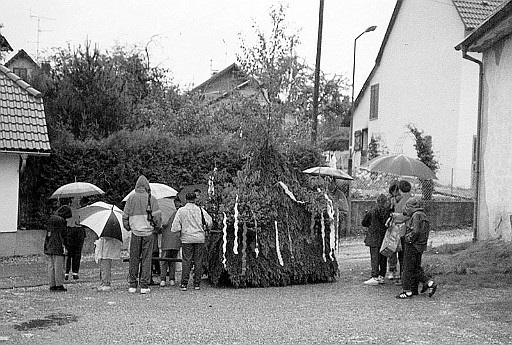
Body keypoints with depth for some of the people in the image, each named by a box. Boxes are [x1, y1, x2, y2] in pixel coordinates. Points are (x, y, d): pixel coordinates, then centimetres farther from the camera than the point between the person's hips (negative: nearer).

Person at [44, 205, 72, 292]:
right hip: (58, 246, -8)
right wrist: (64, 247, -13)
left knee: (51, 266, 9)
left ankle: (52, 285, 11)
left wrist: (47, 245, 19)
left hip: (49, 246, 8)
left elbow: (47, 232, 15)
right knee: (59, 266, -3)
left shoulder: (51, 219, 12)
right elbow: (62, 235, -15)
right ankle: (59, 285, -1)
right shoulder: (61, 220, -11)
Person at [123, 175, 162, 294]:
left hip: (135, 232, 2)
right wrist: (156, 228, 12)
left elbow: (125, 216, 5)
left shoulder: (131, 198, 3)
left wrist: (128, 228, 20)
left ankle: (132, 285, 9)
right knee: (146, 259, 2)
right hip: (148, 232, -1)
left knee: (134, 259, 8)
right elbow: (157, 216, -4)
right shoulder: (151, 198, -2)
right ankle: (144, 286, 0)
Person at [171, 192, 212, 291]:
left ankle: (184, 284, -4)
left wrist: (180, 230, 15)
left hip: (187, 238, -1)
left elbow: (175, 228, -5)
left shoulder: (181, 210, 0)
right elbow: (210, 222, 2)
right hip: (200, 238, 1)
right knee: (198, 261, 4)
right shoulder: (200, 210, 4)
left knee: (186, 261, 1)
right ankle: (197, 284, 5)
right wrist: (204, 229, 19)